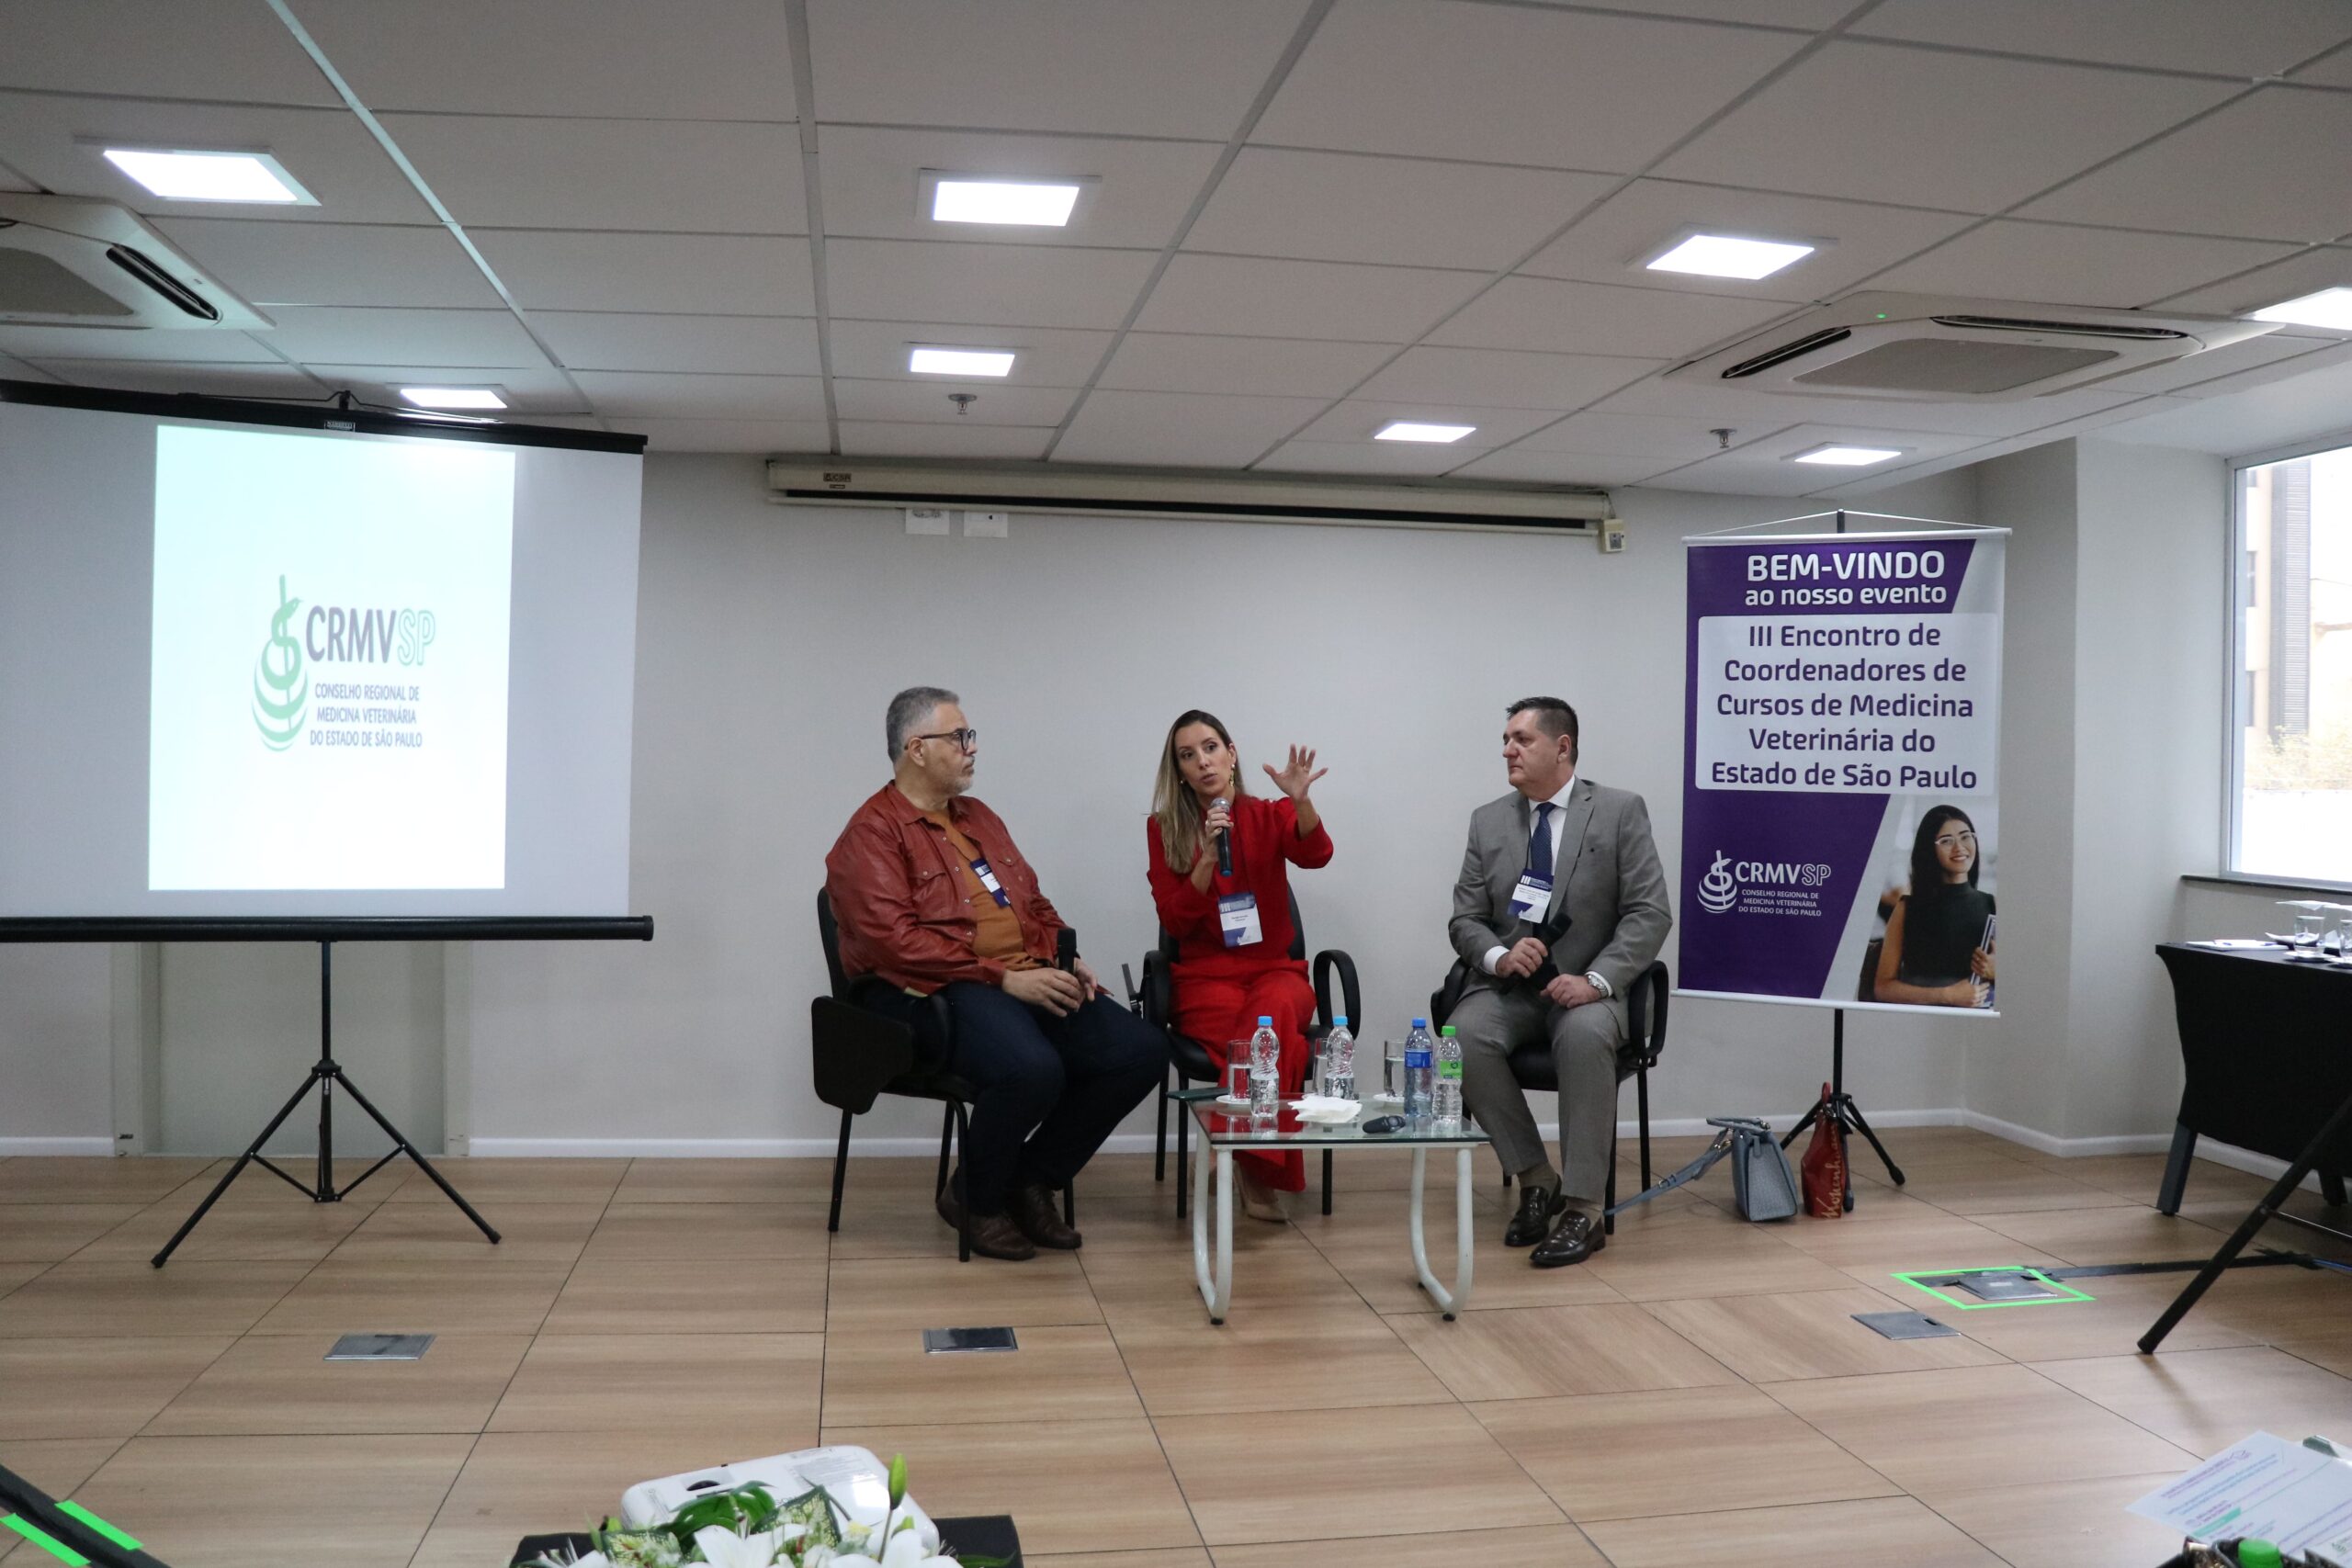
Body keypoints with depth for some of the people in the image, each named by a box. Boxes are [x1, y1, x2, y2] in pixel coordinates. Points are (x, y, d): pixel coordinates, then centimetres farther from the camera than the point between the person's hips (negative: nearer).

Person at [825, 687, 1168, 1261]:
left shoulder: (979, 818, 23)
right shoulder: (873, 831, -3)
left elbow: (1035, 904, 29)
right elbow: (894, 938, -16)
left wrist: (1067, 959, 8)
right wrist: (1002, 977, -19)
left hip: (1029, 980, 8)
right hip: (934, 991, -8)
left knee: (1142, 1051, -12)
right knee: (1031, 1068, -36)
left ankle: (1032, 1179, 6)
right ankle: (975, 1199, -5)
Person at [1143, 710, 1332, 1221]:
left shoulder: (1270, 816, 6)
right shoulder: (1164, 829, 4)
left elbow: (1315, 855, -16)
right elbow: (1174, 922, -3)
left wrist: (1299, 799, -35)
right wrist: (1208, 858, -16)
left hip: (1274, 970, 1)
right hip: (1206, 976, -1)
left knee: (1275, 1009, -36)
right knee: (1280, 1045, -32)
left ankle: (1250, 1160, -22)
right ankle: (1265, 1171, -15)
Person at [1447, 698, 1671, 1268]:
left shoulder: (1620, 811, -1)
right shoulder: (1488, 820, 9)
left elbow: (1649, 912, -7)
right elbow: (1465, 920, 8)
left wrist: (1596, 980, -21)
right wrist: (1498, 956, -16)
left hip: (1585, 986, -3)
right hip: (1507, 985, 3)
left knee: (1584, 1036, -37)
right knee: (1465, 1034, -29)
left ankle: (1583, 1210, -26)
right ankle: (1535, 1179, -11)